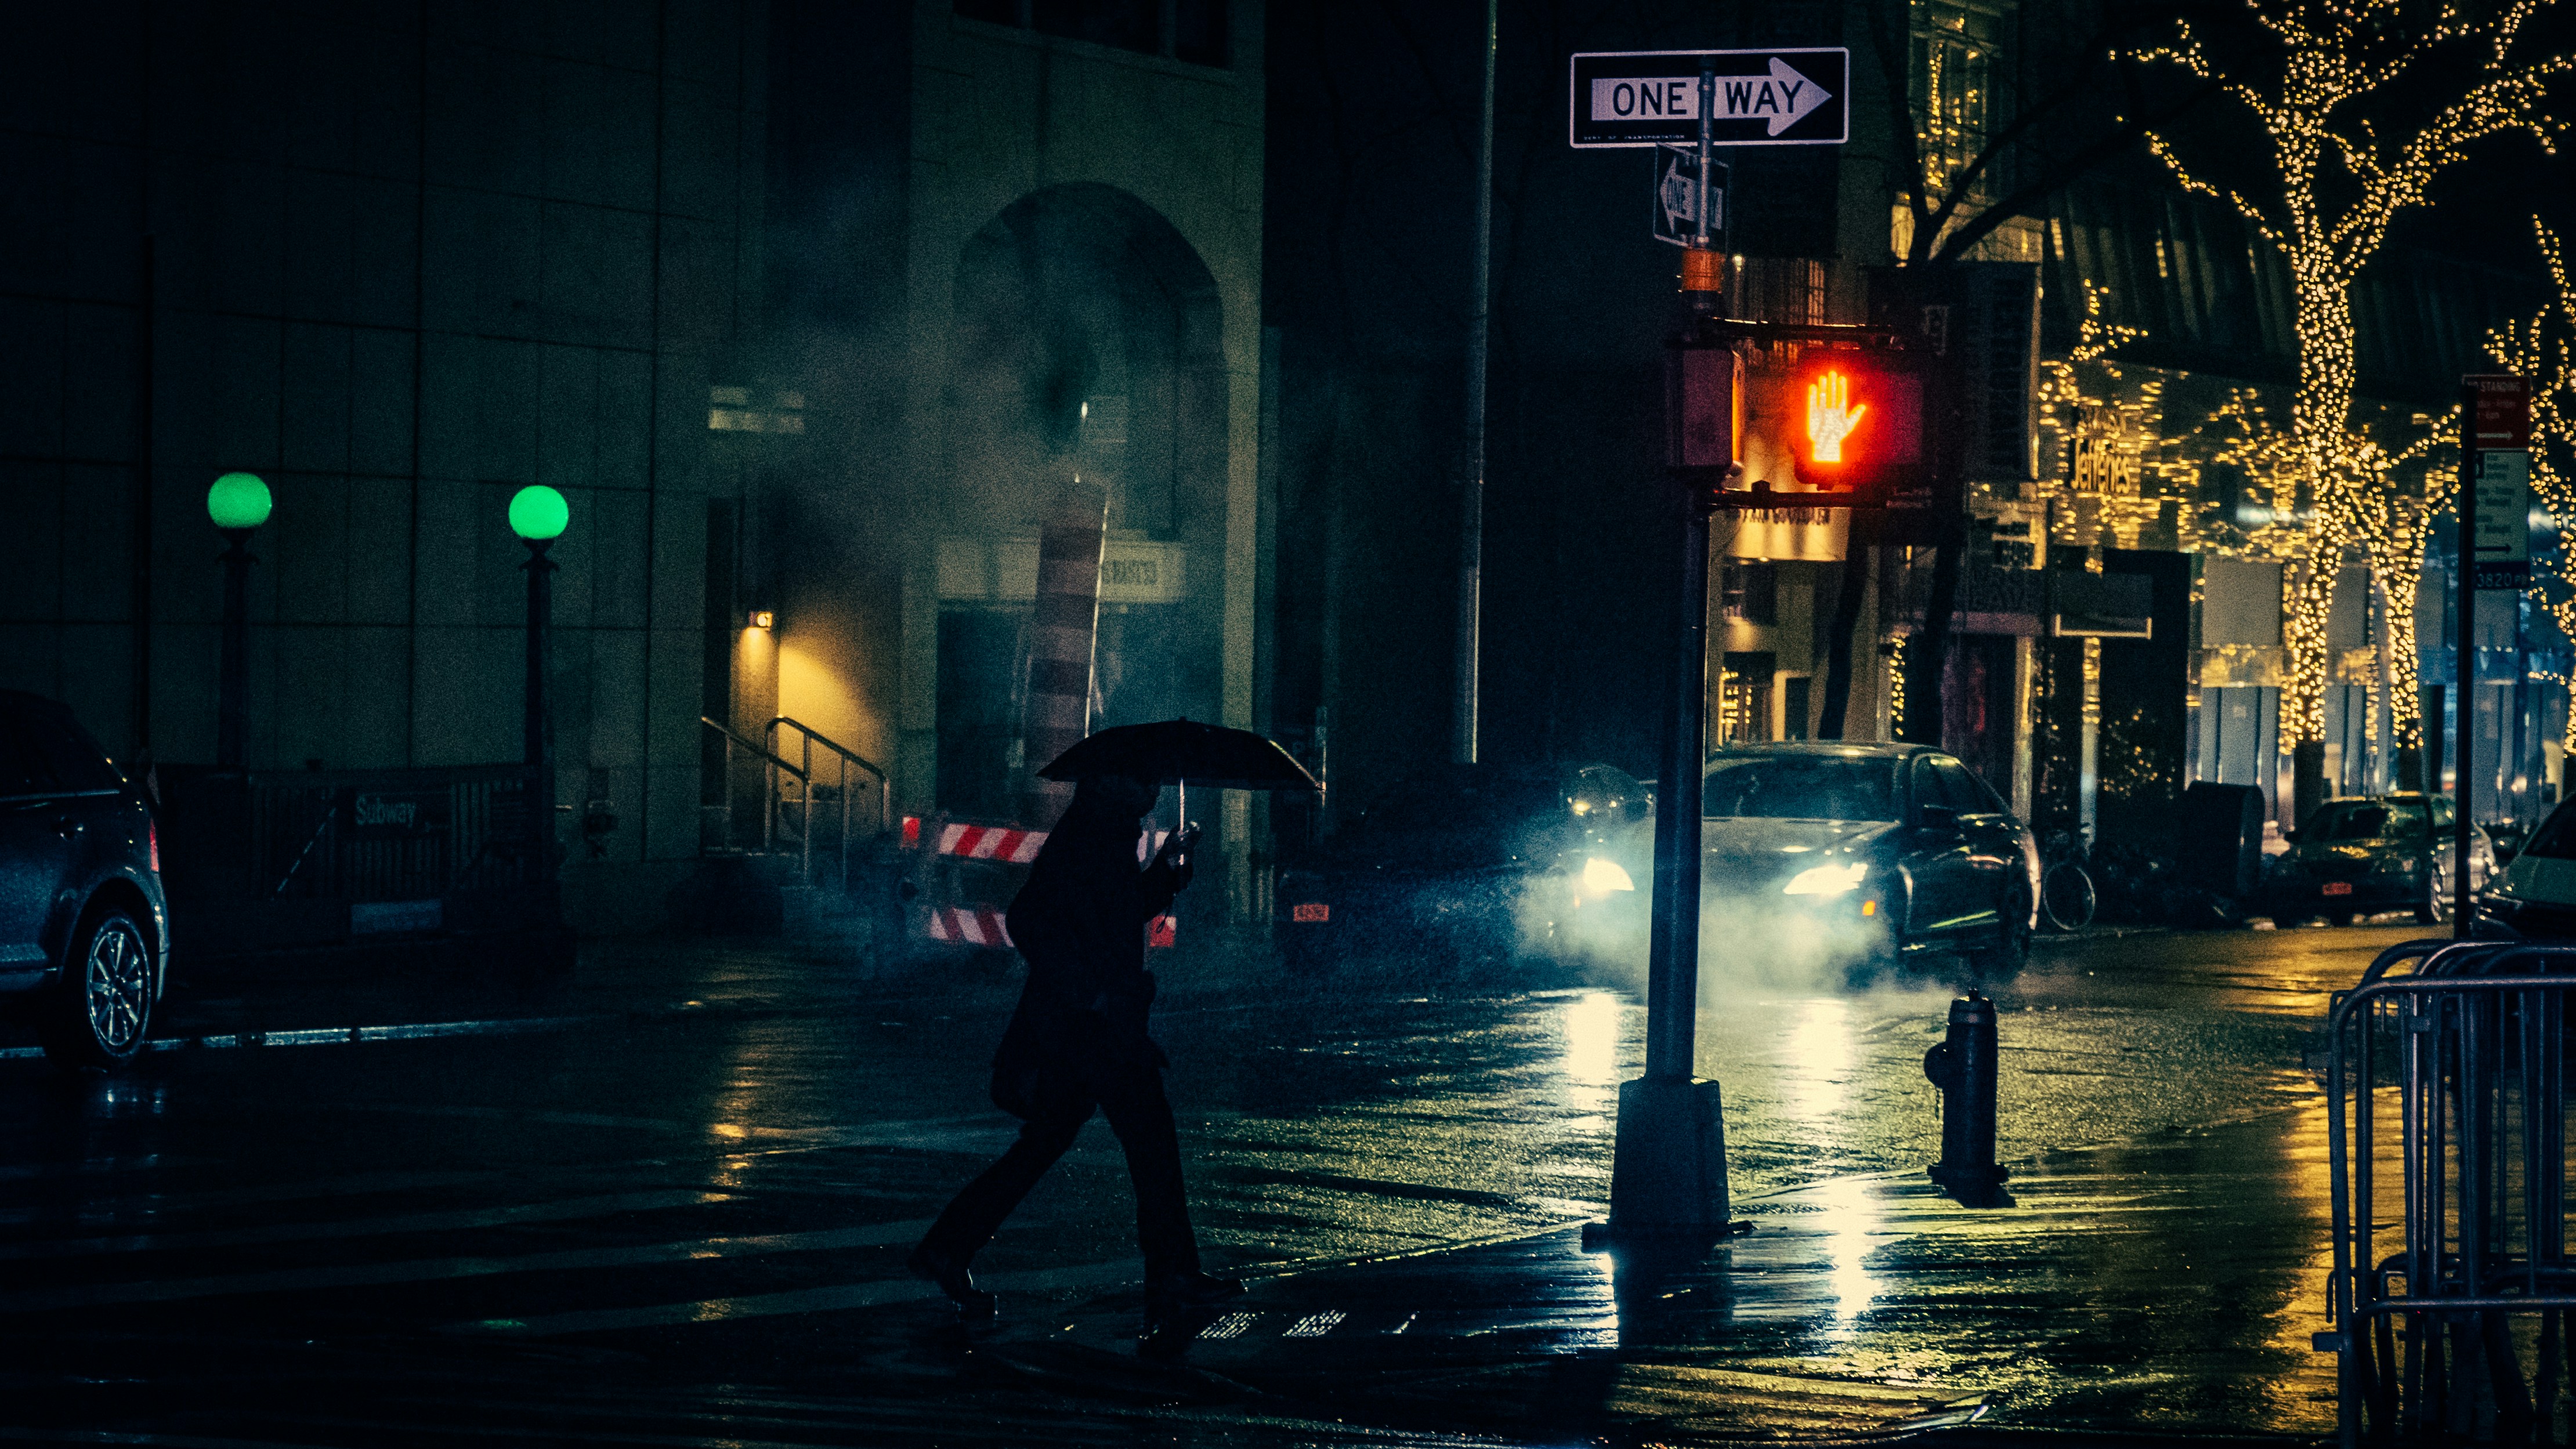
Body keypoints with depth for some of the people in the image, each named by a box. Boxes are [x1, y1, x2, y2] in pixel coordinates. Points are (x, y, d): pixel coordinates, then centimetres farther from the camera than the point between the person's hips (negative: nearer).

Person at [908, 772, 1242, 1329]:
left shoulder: (1110, 837, 16)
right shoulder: (1081, 840, -15)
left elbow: (1129, 909, 28)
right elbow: (1029, 921, -21)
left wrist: (1166, 866, 14)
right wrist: (1086, 991, -22)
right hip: (1088, 1026, -10)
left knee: (1045, 1142, 13)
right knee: (1151, 1137, -7)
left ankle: (947, 1250, 16)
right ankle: (1173, 1280, -4)